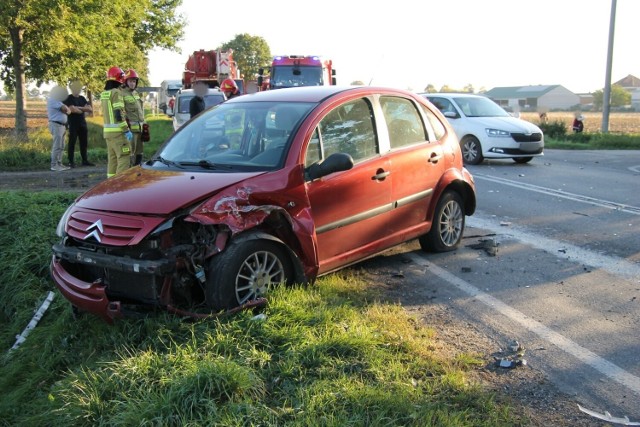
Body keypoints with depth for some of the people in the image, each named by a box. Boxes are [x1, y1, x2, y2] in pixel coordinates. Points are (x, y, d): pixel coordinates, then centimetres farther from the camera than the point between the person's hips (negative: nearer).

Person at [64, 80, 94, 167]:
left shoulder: (82, 98, 16)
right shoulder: (69, 98, -3)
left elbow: (90, 109, 4)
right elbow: (72, 109, -18)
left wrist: (79, 108, -9)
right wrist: (84, 110, -3)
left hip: (83, 123, 6)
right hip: (73, 124, -6)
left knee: (84, 143, 7)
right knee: (72, 143, -3)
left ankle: (85, 160, 13)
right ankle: (71, 161, -1)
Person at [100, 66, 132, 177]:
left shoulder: (104, 93, 14)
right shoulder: (116, 92, -12)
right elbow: (119, 114, -18)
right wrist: (126, 130, -17)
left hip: (107, 130, 9)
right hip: (117, 131, -9)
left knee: (112, 158, 15)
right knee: (123, 157, -7)